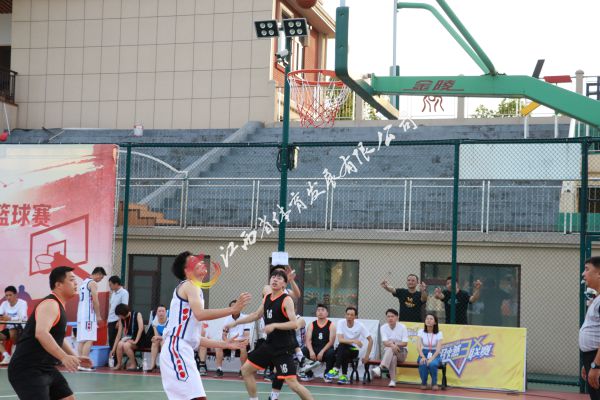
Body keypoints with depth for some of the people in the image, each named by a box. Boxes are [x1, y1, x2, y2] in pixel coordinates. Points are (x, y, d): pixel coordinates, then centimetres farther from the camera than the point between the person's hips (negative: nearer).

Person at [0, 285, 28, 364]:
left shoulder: (22, 303, -12)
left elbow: (22, 317, -27)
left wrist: (9, 318, -43)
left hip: (21, 328, -6)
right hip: (9, 328, 6)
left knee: (12, 331, -37)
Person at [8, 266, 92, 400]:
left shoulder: (58, 306, 15)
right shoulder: (50, 304, -16)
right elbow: (41, 333, -35)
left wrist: (75, 357, 28)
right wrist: (64, 357, -44)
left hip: (46, 368, 11)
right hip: (27, 370, -11)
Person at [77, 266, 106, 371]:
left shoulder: (84, 282, 19)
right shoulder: (93, 283, -9)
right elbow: (95, 300, -15)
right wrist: (98, 316, -10)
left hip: (81, 315, 9)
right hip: (89, 315, -9)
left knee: (81, 340, 9)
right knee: (89, 340, -10)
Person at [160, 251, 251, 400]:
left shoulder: (192, 288, 26)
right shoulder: (190, 285, -2)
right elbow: (200, 314, -23)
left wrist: (225, 344, 25)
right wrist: (233, 309, -24)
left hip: (180, 351, 11)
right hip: (177, 350, -11)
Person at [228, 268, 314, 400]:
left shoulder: (286, 300, -14)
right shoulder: (266, 298, 9)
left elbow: (294, 324, -24)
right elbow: (256, 315, 25)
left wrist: (274, 325, -32)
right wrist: (235, 322, 25)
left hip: (284, 347, -8)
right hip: (269, 344, 8)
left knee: (292, 383, -15)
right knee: (246, 369, 13)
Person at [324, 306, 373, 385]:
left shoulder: (360, 325, -9)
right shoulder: (341, 322, -11)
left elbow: (370, 340, -4)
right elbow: (340, 339, -23)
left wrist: (367, 356, -7)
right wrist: (353, 341, -36)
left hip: (354, 350, -1)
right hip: (342, 349, 1)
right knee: (342, 345, -35)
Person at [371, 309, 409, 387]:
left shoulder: (402, 327, -5)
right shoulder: (383, 328, -2)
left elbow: (405, 343, -10)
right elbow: (385, 342, -15)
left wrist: (396, 344, -28)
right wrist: (392, 345, -38)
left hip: (401, 353, -1)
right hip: (388, 352, 1)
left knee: (391, 349, -35)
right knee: (393, 357, -36)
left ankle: (380, 368, -56)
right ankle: (392, 380, -42)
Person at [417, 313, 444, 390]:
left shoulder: (439, 333, -3)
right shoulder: (421, 331, 0)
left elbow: (438, 348, -13)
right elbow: (418, 346, -10)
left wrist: (432, 358, -29)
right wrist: (423, 357, -28)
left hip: (435, 355, -1)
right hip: (423, 354, 1)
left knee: (432, 364, -37)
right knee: (423, 364, -36)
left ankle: (434, 383, -10)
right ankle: (423, 383, -10)